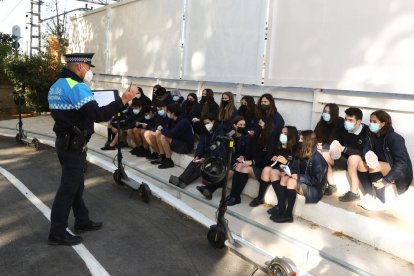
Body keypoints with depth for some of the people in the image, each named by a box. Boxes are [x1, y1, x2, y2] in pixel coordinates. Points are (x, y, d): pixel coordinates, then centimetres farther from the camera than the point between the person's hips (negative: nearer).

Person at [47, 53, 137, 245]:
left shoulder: (57, 86, 12)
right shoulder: (77, 87, -20)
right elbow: (98, 115, -28)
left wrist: (90, 106, 22)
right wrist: (123, 100, -26)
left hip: (64, 141, 10)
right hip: (73, 145, -10)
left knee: (75, 184, 18)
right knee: (68, 188, -1)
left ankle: (82, 222, 31)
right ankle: (57, 233, 10)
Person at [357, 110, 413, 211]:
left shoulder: (394, 138, -20)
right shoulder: (371, 135, -1)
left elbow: (402, 163, -26)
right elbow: (366, 150, -13)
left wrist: (386, 180, -33)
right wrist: (368, 156, -38)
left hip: (400, 174, -6)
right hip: (382, 170, 6)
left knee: (375, 167, -31)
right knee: (361, 164, -16)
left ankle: (381, 202, -19)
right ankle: (369, 195, -12)